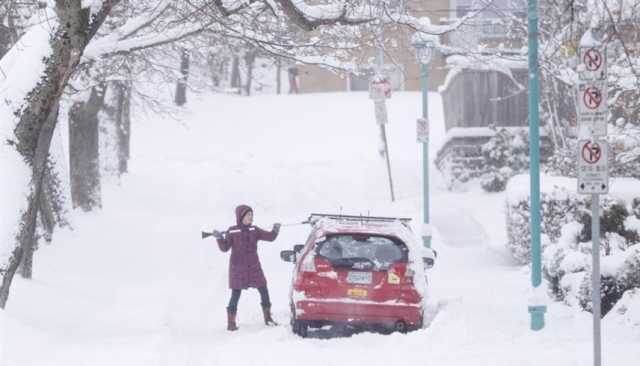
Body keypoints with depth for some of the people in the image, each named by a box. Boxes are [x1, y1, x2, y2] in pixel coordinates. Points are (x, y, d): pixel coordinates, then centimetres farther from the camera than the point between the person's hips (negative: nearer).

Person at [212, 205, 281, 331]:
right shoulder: (232, 231, -6)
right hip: (238, 267, -4)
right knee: (236, 294, -4)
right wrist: (219, 238, -26)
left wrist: (275, 230, -19)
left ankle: (268, 318, 18)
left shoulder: (254, 230, 4)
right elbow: (225, 247, -10)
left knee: (264, 290, 3)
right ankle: (231, 323, 2)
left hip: (254, 267, 4)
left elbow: (270, 237, 0)